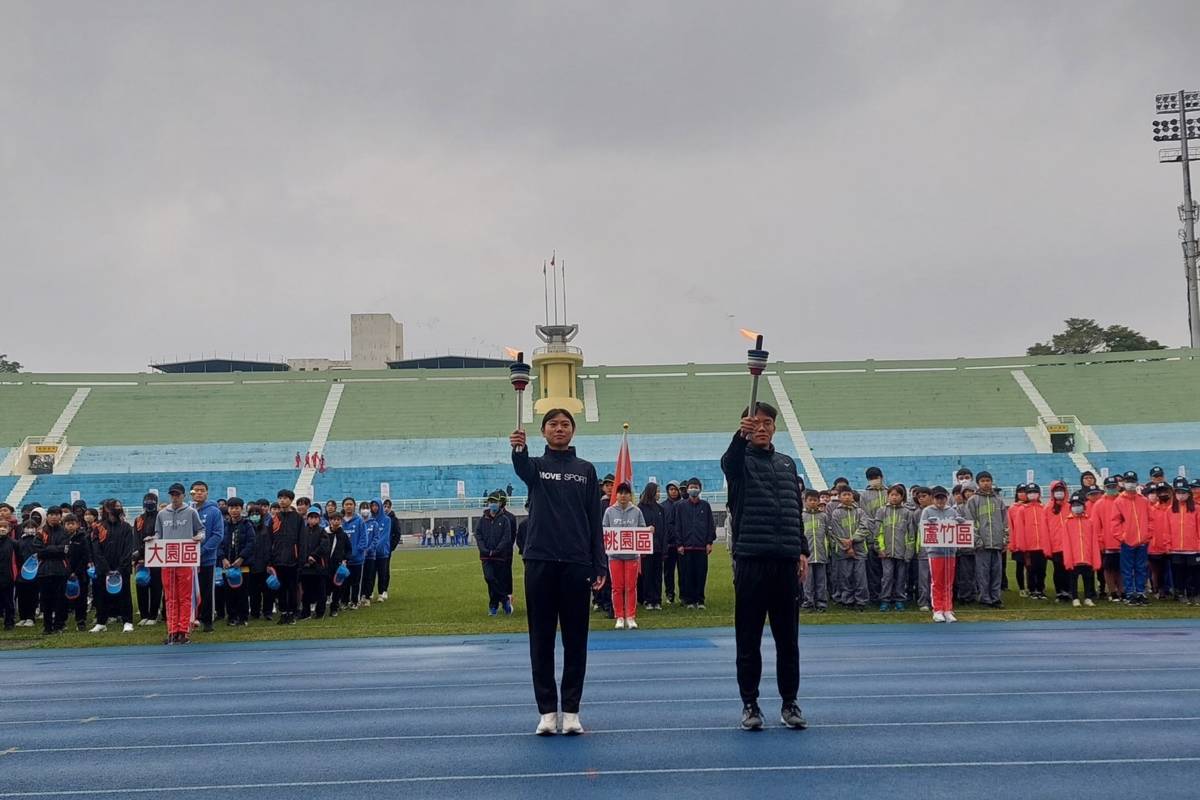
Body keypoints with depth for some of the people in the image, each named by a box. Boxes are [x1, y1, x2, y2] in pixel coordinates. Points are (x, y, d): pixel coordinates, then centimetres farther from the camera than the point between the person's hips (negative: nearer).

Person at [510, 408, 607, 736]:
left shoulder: (586, 470, 10)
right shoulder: (535, 465, 6)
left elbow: (595, 520, 7)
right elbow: (522, 468, -20)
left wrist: (600, 565, -2)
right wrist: (519, 449, -45)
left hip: (577, 562, 1)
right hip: (540, 561, -1)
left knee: (575, 639, 4)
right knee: (542, 639, 3)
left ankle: (571, 710, 12)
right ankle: (547, 710, 10)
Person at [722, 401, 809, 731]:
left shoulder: (787, 464, 17)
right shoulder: (740, 461, 1)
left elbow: (797, 511, 19)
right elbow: (729, 461, -25)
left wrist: (802, 551, 10)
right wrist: (740, 435, -45)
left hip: (786, 561, 4)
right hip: (751, 559, -4)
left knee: (788, 638, 8)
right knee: (749, 638, 3)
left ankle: (789, 703, 17)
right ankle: (749, 704, 11)